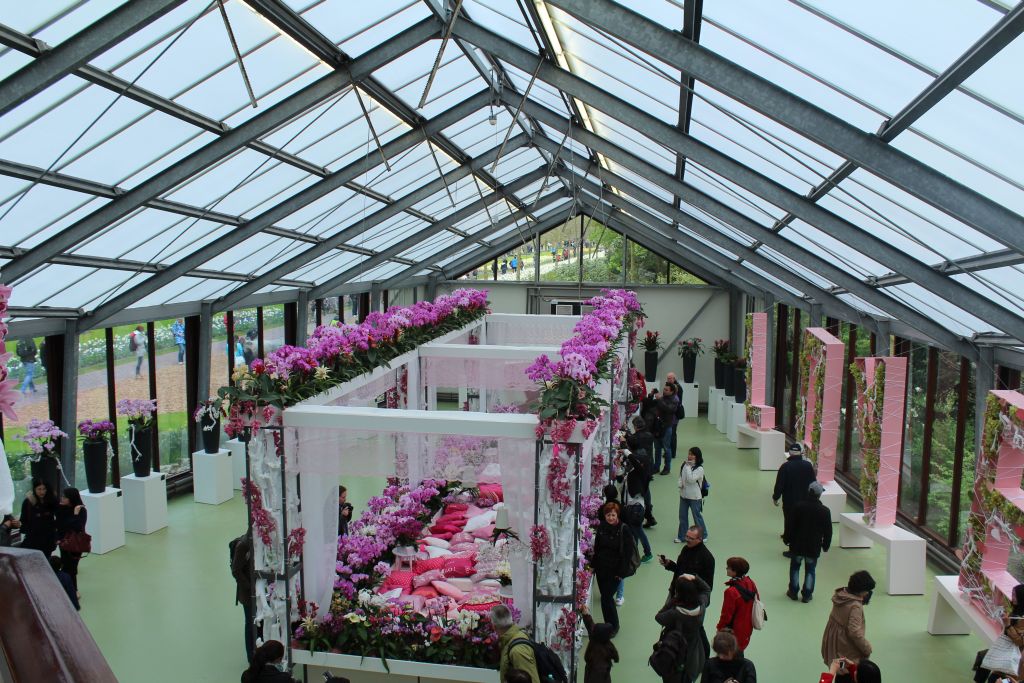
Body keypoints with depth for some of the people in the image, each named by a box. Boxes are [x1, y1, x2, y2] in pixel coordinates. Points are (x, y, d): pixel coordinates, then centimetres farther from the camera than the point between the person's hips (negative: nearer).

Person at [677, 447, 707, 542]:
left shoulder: (699, 469, -16)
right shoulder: (684, 465, 1)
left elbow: (691, 479, -25)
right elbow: (680, 476, 12)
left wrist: (688, 467, -22)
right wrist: (680, 484, -7)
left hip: (695, 497, -6)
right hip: (683, 495, 6)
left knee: (697, 516, 8)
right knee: (682, 516, 13)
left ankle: (703, 536, 27)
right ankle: (681, 536, 26)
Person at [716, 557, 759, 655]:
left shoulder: (731, 592, -33)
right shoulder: (751, 583, -10)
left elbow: (726, 615, -22)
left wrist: (720, 628, -5)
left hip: (734, 631, -7)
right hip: (747, 628, 7)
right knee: (739, 652, 25)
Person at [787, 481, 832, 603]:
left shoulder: (798, 506, -13)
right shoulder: (825, 511, -10)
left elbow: (791, 526, -7)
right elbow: (828, 531, -2)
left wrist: (788, 539, 6)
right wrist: (825, 546, 12)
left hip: (797, 545, 0)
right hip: (814, 547, 0)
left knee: (795, 567, 16)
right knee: (810, 570, 14)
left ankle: (793, 592, 20)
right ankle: (807, 595, 16)